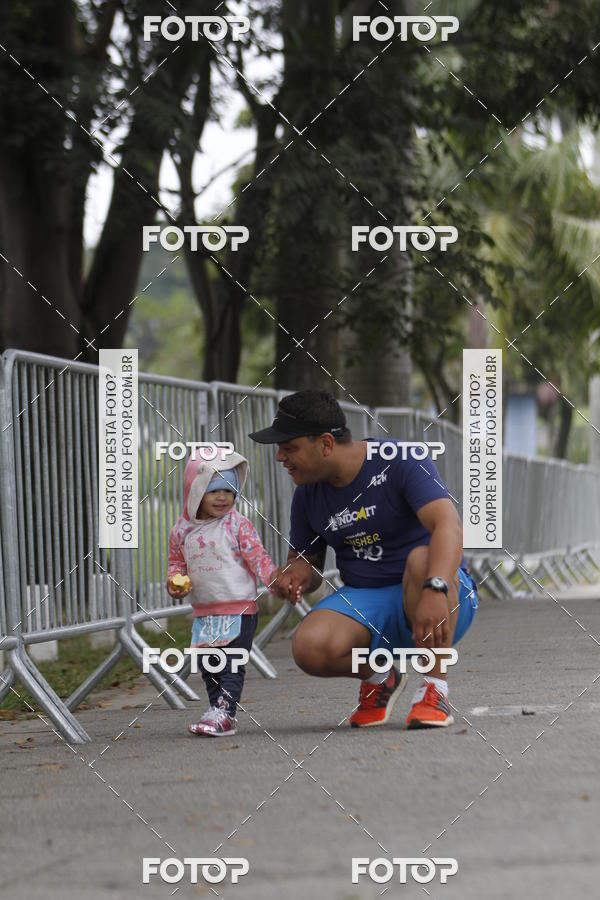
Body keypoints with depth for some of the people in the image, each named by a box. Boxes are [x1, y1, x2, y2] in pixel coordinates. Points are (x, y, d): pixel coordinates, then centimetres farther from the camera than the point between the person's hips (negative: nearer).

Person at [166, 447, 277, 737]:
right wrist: (174, 583, -4)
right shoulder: (182, 530, 4)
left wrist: (275, 577, -23)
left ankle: (222, 712, -13)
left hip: (239, 608, -5)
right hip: (204, 612, 5)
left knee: (231, 666, -10)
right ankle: (223, 717, 18)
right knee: (208, 666, 9)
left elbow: (257, 556, -8)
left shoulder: (237, 525, -7)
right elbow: (176, 562, 16)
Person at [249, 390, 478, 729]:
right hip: (364, 602, 4)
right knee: (310, 647, -27)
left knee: (422, 559, -39)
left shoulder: (401, 462, -14)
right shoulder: (308, 495, 6)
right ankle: (379, 678, 6)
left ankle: (435, 689, -24)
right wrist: (296, 576, -8)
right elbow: (307, 560, 19)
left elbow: (448, 525, -29)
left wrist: (435, 591, -46)